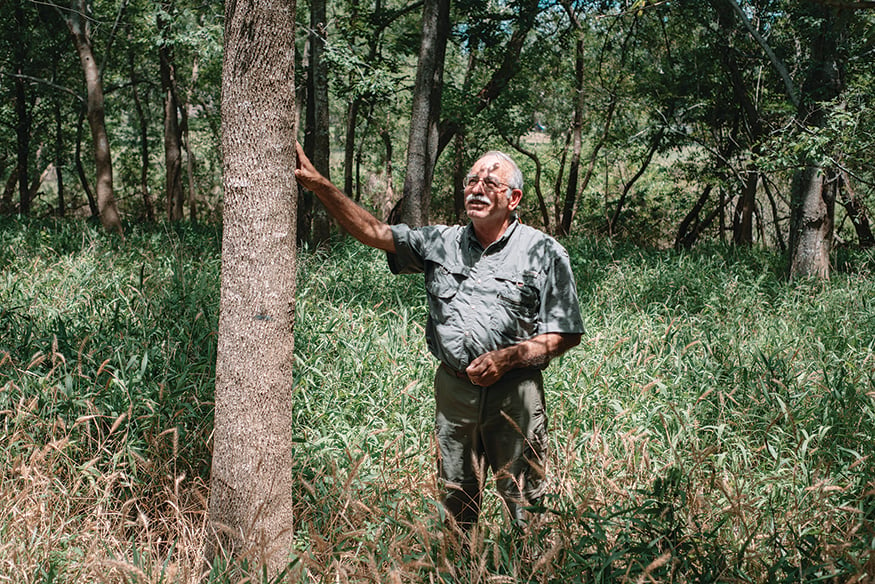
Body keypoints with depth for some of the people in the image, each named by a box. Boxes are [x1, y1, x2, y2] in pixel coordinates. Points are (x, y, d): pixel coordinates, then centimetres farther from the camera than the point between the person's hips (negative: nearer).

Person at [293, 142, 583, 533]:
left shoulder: (544, 253, -2)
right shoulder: (441, 243, 8)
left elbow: (565, 334, -2)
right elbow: (373, 232, 5)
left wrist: (507, 358, -15)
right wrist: (318, 184, -4)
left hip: (514, 392, -3)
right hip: (453, 387, 3)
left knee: (525, 503, 3)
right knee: (456, 498, 14)